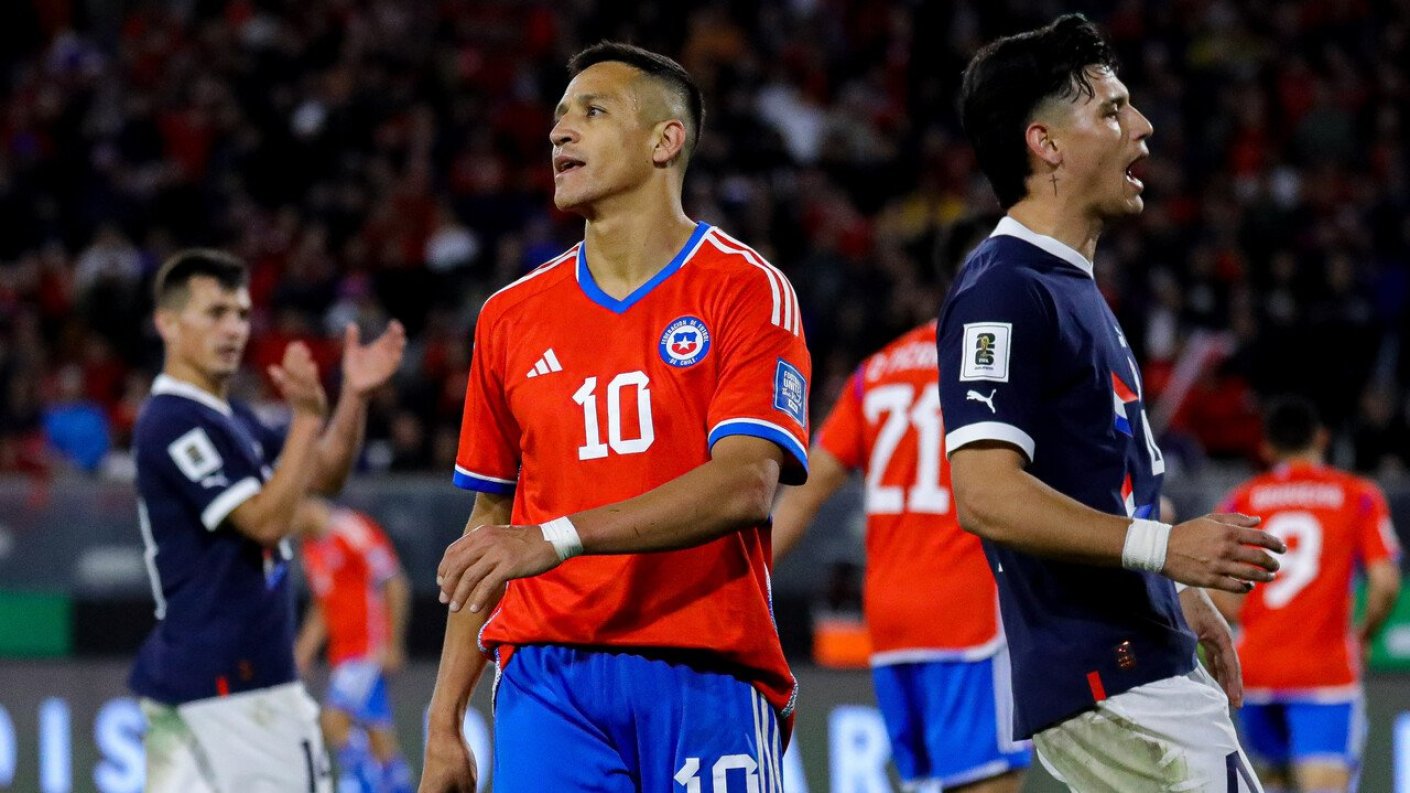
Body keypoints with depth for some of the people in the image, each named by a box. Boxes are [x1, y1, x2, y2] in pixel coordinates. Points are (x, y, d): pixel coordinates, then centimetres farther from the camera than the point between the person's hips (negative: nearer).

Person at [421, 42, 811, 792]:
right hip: (547, 676, 3)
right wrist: (444, 722, 12)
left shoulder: (746, 292, -1)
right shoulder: (510, 316, 13)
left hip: (707, 676, -3)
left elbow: (746, 485, -15)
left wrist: (558, 537, -26)